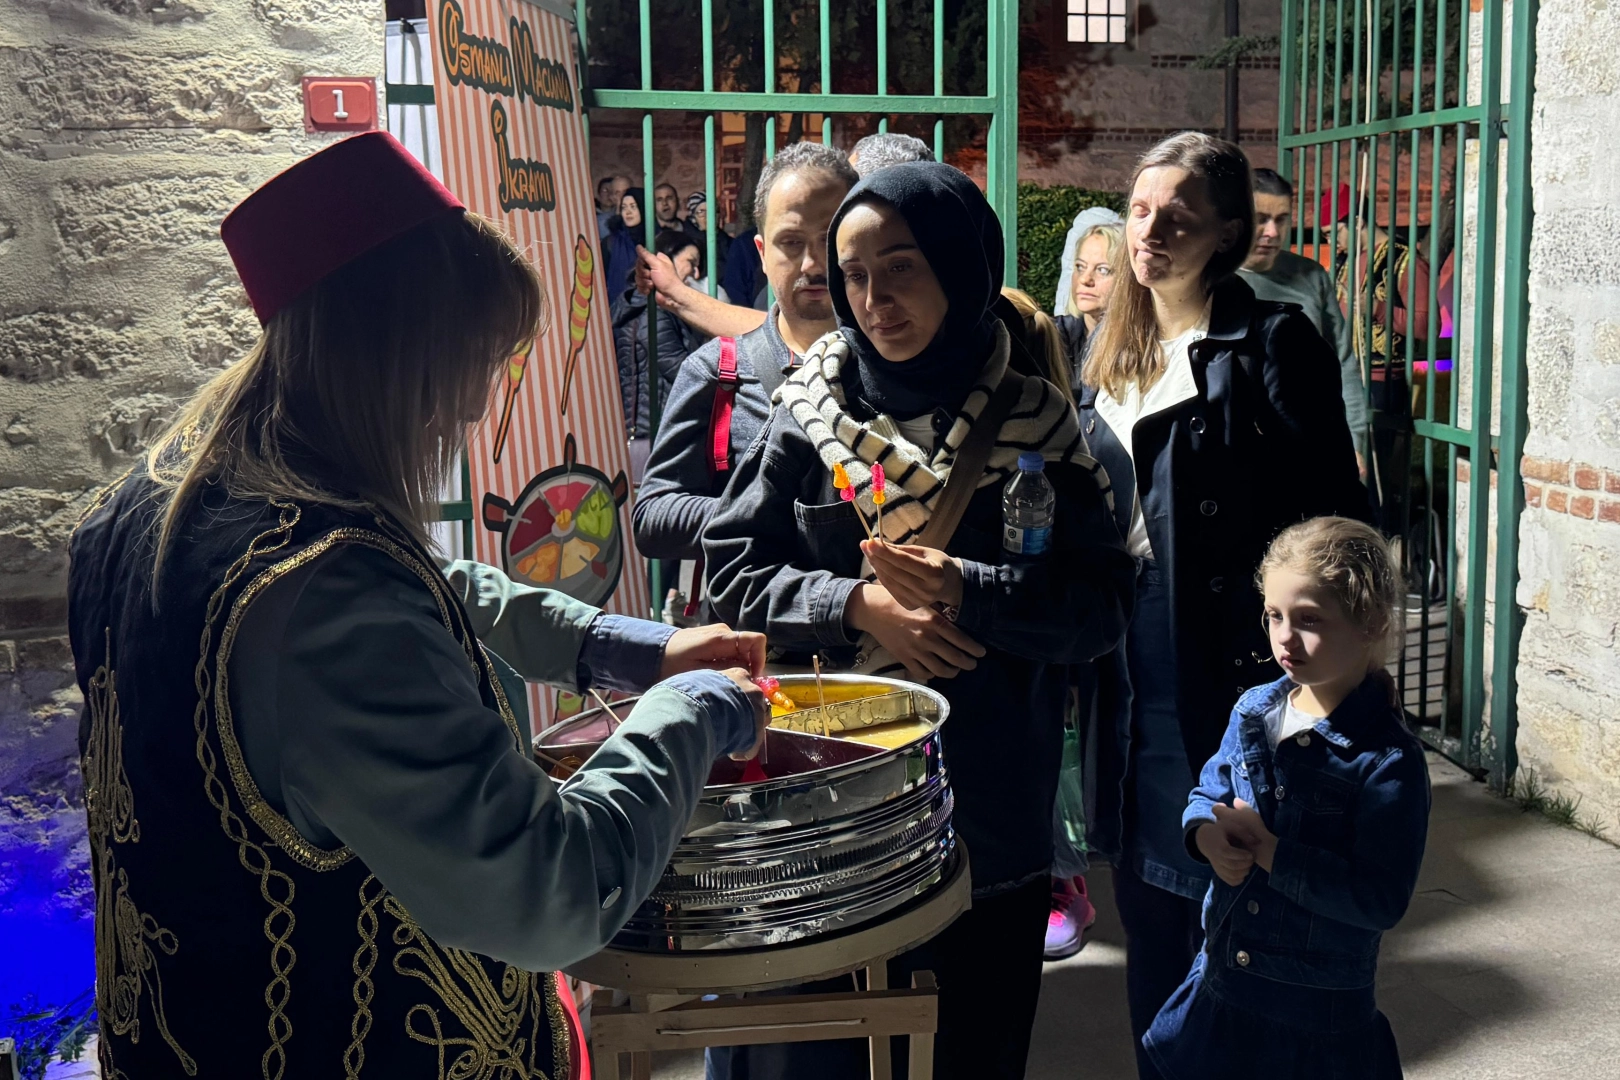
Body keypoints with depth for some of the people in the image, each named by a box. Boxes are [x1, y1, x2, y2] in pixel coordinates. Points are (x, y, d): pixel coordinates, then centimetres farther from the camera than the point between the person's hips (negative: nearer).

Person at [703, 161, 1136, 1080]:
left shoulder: (1035, 422, -2)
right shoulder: (811, 409, 1)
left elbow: (1103, 605, -5)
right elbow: (733, 567, 1)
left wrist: (966, 591, -19)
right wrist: (856, 604, -14)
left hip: (989, 804, 0)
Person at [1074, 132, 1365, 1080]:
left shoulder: (1273, 342, -8)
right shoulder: (1115, 355, 13)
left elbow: (1331, 515, -12)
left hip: (1232, 671, -7)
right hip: (1134, 680, 7)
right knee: (1148, 898, 17)